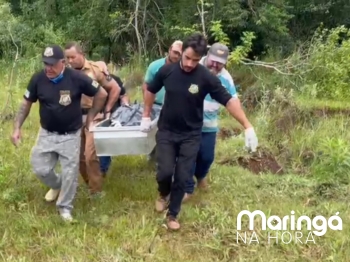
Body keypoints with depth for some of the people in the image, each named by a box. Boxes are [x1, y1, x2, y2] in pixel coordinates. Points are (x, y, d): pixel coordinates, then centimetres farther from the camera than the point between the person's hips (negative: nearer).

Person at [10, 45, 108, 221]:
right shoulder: (38, 79, -11)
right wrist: (17, 128, -4)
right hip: (47, 134, 3)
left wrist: (90, 116, -2)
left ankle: (65, 207, 25)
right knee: (40, 169, 5)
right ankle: (57, 186, 39)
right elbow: (26, 103, 2)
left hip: (71, 135, -2)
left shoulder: (76, 78, -19)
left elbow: (101, 94, -7)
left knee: (70, 173, 2)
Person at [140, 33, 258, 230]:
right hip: (166, 132, 1)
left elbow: (229, 101, -16)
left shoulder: (207, 78, -17)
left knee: (182, 177, 1)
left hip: (191, 136, -1)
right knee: (165, 172, -9)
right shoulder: (167, 70, -11)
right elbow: (151, 91, 7)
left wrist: (248, 127, -24)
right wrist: (146, 117, 7)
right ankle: (163, 194, 27)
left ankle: (173, 214, 23)